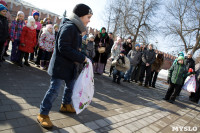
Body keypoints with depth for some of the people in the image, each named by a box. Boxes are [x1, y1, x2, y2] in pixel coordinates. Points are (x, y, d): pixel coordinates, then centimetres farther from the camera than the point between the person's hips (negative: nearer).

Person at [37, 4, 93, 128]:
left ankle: (66, 105, 43)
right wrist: (81, 58, -23)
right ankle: (43, 114, 13)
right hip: (60, 65, -10)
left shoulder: (76, 29, 12)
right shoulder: (69, 27, -19)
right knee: (55, 90, -4)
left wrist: (79, 57, 1)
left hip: (70, 65, 10)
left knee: (71, 86, 21)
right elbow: (63, 48, -27)